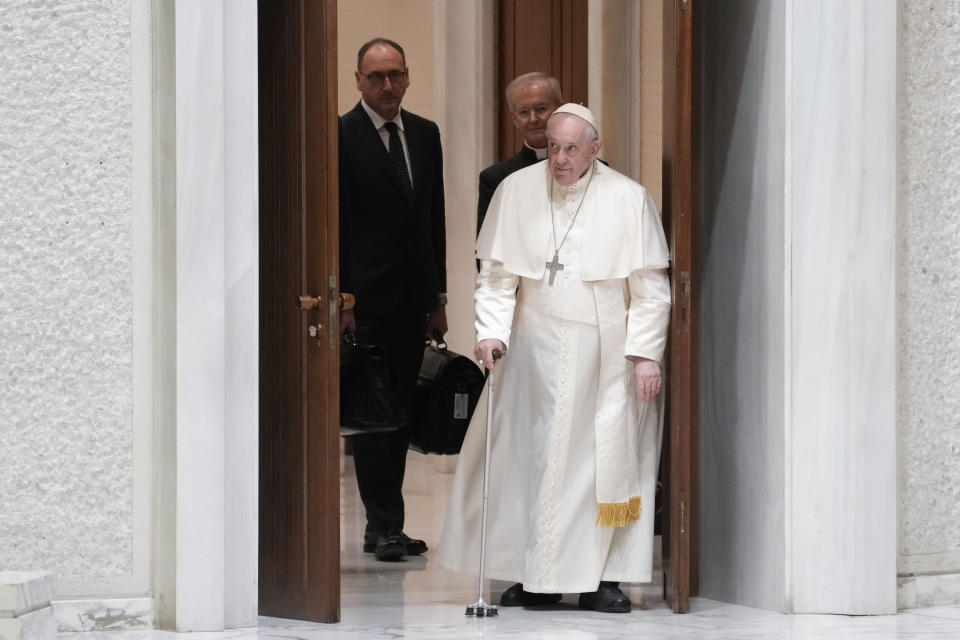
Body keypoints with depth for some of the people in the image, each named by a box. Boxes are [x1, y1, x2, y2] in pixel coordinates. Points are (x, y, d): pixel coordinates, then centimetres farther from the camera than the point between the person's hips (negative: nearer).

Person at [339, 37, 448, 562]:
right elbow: (334, 223, -9)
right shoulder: (341, 135, -7)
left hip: (412, 301, 6)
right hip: (367, 298, -6)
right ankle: (383, 525, 2)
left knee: (400, 414, 8)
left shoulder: (425, 134, 12)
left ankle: (386, 525, 14)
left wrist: (439, 297, 12)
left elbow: (435, 217, 15)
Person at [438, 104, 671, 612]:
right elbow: (497, 274, 2)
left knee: (605, 458, -2)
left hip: (605, 356, -1)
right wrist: (492, 332, -12)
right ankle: (538, 577, 9)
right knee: (533, 457, 1)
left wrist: (646, 354, -9)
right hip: (535, 352, 2)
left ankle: (601, 577, 5)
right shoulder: (516, 191, 0)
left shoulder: (628, 199, -5)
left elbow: (650, 289, -3)